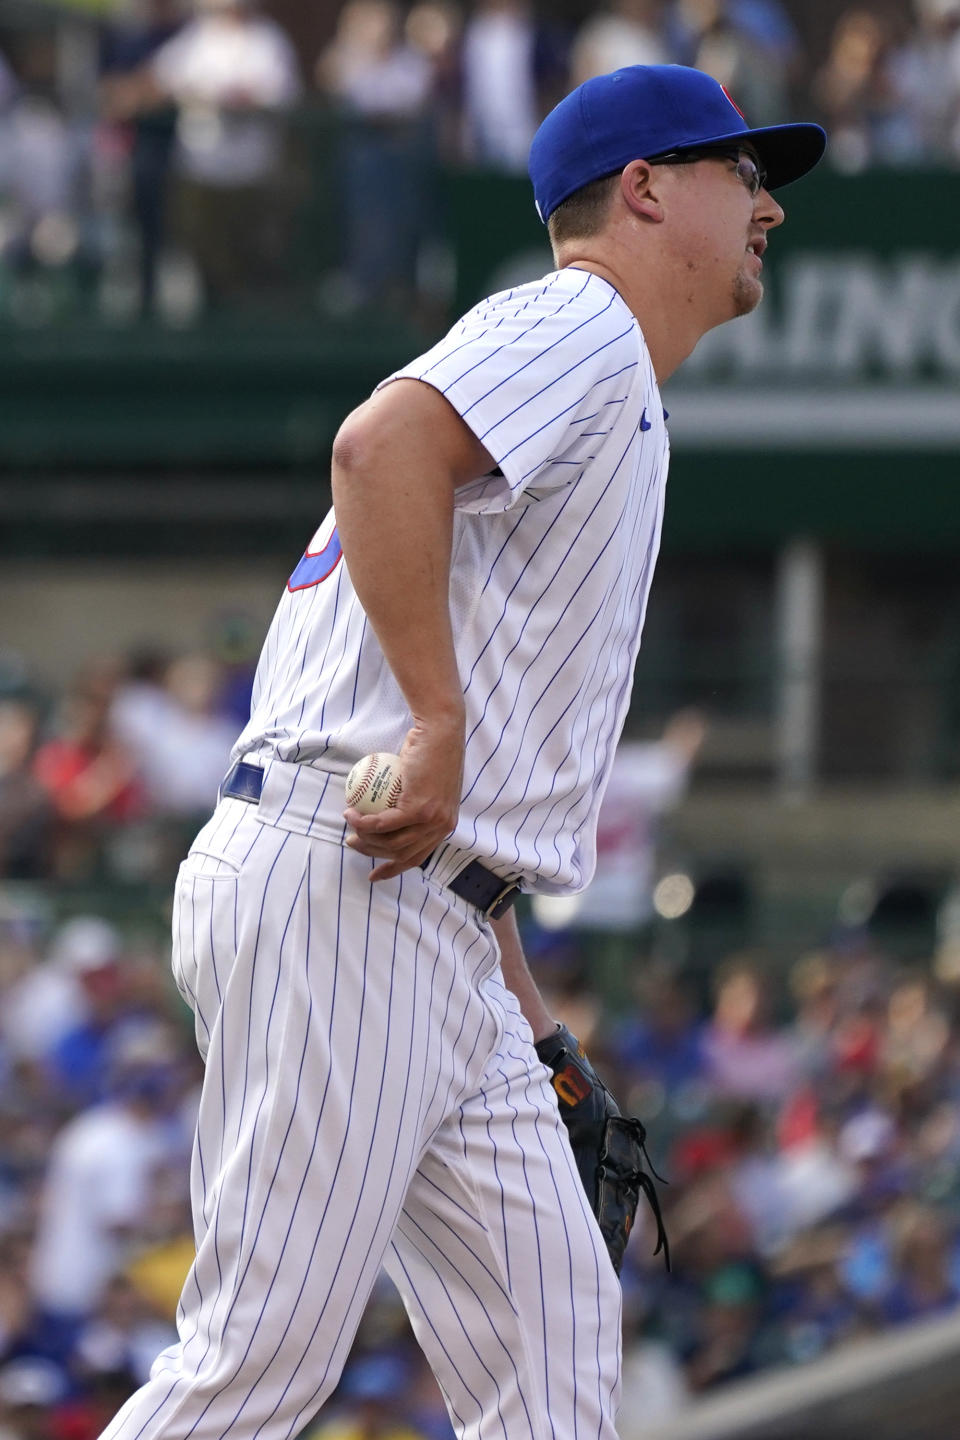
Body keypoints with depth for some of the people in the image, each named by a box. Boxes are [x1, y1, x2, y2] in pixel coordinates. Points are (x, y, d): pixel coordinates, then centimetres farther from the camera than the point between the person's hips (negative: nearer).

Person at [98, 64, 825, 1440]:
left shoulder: (619, 410, 26)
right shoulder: (577, 326, -4)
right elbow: (384, 444, -26)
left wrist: (526, 1012, 22)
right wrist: (440, 728, -25)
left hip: (443, 940, 10)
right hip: (335, 889, -10)